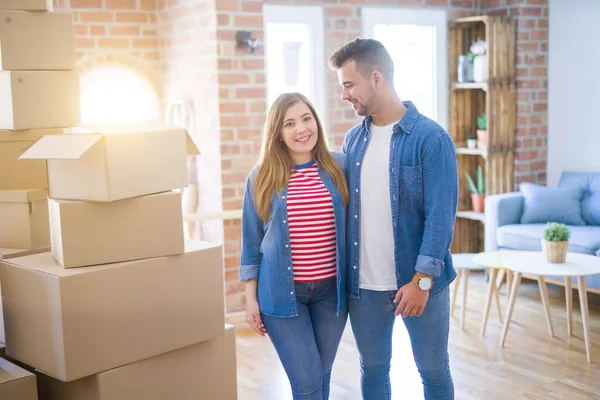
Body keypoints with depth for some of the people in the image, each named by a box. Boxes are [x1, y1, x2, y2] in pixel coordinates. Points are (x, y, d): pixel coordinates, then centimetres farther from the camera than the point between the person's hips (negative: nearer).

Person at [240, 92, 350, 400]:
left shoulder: (339, 167, -2)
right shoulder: (262, 178, -4)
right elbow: (251, 242, 2)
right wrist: (251, 298, 1)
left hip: (331, 290, 2)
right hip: (283, 292, -2)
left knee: (322, 375, 15)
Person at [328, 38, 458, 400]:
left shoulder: (430, 138, -11)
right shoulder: (353, 140, 5)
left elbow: (440, 216, -15)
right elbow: (343, 207, 10)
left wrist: (422, 280, -19)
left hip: (418, 283, -4)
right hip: (363, 286, 5)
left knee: (434, 370, 13)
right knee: (372, 371, 17)